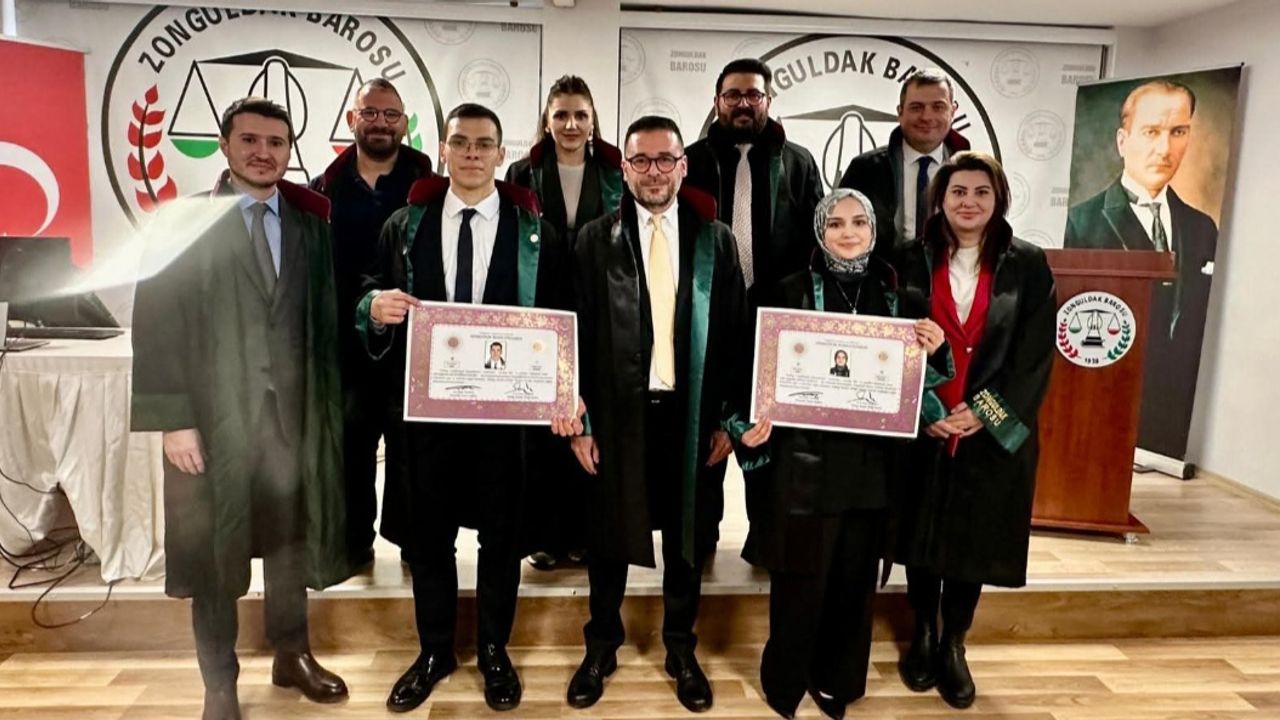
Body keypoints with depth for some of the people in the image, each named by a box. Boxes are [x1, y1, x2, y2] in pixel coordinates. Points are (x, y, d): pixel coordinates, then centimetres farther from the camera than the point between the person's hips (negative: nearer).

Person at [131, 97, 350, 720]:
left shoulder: (313, 224, 4)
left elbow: (327, 320, 5)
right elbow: (156, 327, -7)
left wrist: (329, 403, 2)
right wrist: (174, 419, -11)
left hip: (294, 411, 3)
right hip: (214, 414, -2)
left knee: (289, 536, 15)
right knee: (213, 552, 9)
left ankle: (291, 655, 35)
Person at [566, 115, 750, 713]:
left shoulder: (715, 239, 2)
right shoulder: (596, 239, 0)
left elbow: (735, 333, 2)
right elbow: (577, 334, -1)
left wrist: (731, 417, -1)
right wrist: (577, 421, -4)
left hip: (691, 416, 1)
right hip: (617, 415, 0)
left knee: (687, 540, 14)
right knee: (608, 539, 14)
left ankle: (680, 651, 35)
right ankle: (601, 648, 35)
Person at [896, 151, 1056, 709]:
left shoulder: (1028, 265, 0)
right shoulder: (912, 261, 1)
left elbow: (1036, 355, -4)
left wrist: (981, 411, -14)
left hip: (994, 433, 0)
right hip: (922, 429, 0)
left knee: (975, 538, 9)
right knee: (922, 534, 11)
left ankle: (953, 645, 28)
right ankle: (923, 635, 30)